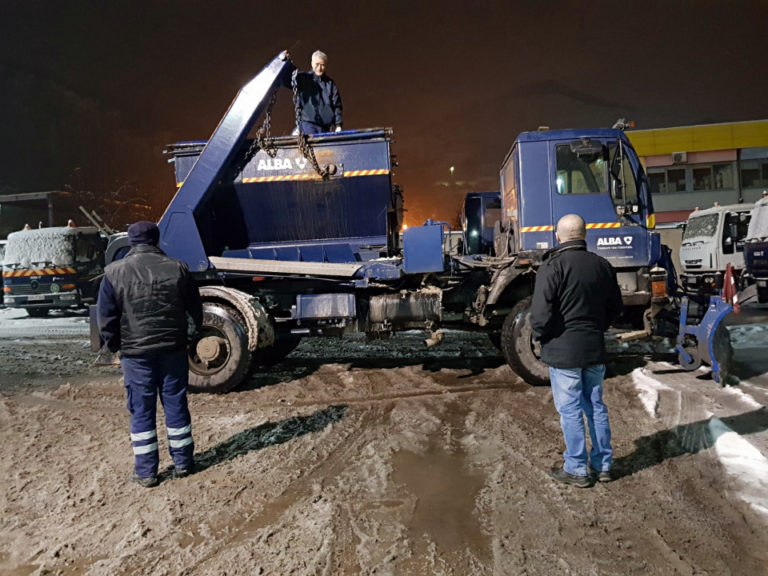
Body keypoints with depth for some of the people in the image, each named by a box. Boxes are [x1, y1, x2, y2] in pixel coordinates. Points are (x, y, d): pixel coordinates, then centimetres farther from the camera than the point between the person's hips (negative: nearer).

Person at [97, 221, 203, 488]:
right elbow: (195, 309, 6)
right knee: (176, 406, 11)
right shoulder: (177, 268, -1)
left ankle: (146, 472, 15)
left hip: (135, 353, -1)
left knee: (142, 411, 8)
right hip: (173, 350, 1)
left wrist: (114, 346, 12)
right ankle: (182, 463, 21)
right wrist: (194, 336, 22)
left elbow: (106, 318, -3)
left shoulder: (114, 272, -5)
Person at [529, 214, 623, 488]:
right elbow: (615, 307, 14)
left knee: (570, 410, 3)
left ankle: (576, 470, 13)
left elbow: (541, 313, -21)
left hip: (563, 350, -6)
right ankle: (603, 464, 27)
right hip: (595, 350, 6)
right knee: (596, 406, 16)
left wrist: (540, 336, -3)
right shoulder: (602, 266, 6)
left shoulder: (552, 267, -16)